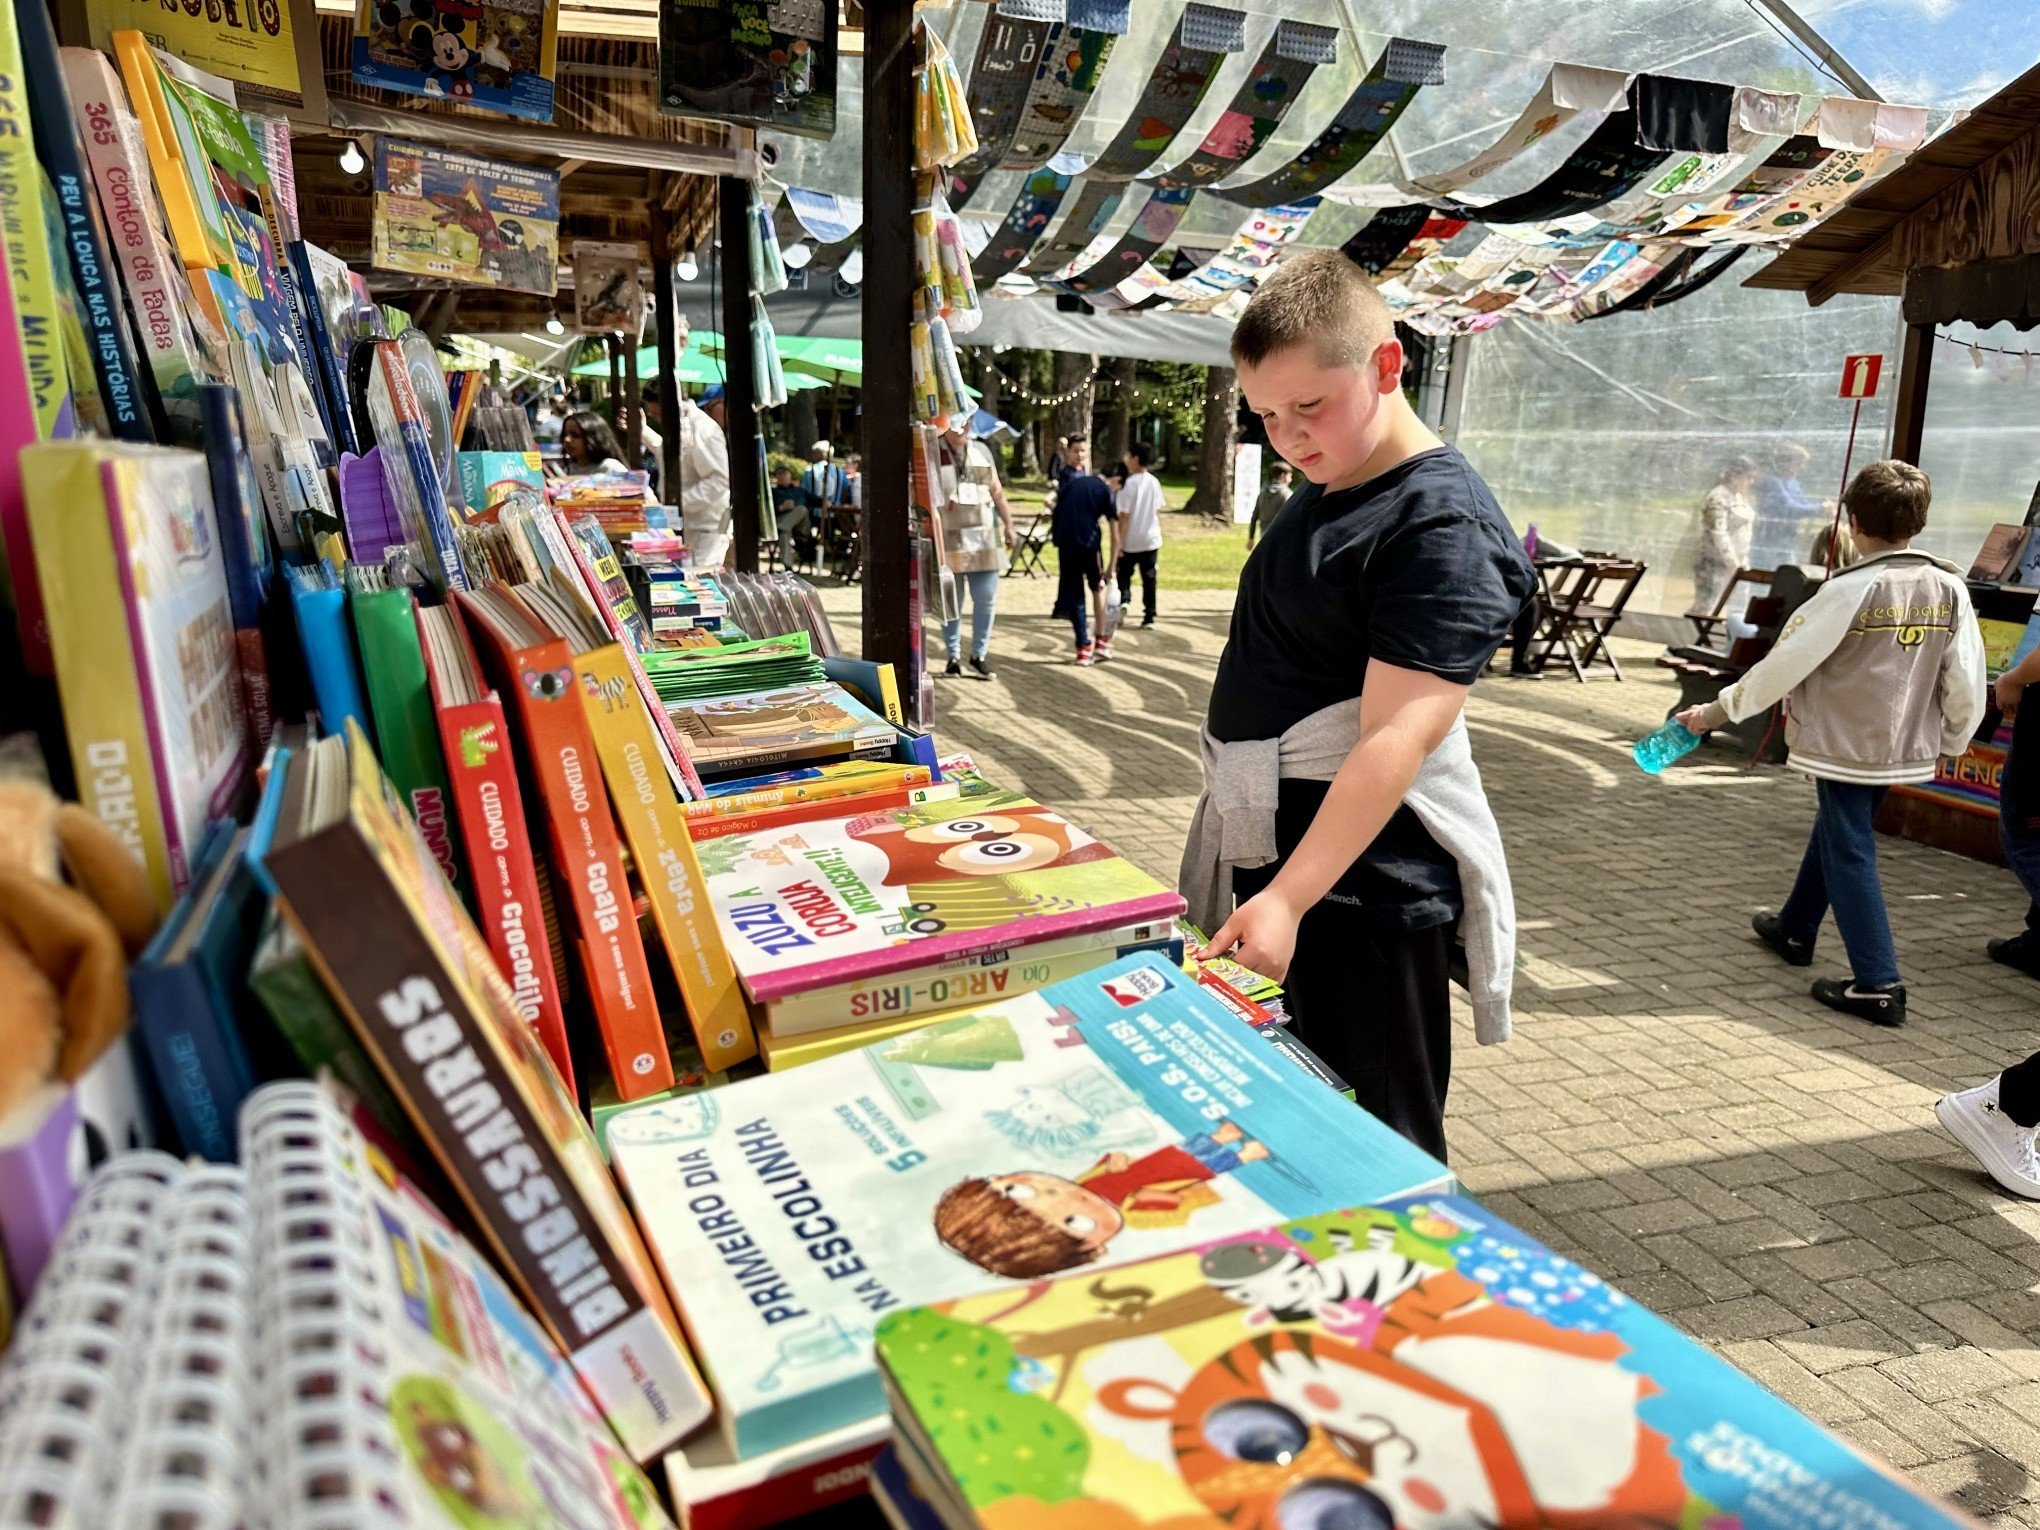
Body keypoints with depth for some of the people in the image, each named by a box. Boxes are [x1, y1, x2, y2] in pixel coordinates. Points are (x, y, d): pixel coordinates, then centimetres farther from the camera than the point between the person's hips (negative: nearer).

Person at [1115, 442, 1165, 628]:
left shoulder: (1129, 483, -14)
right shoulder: (1154, 482, 2)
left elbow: (1124, 515, -14)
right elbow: (1158, 512, 8)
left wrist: (1119, 541, -9)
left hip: (1131, 541, -4)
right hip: (1151, 539, 4)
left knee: (1124, 574, 13)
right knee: (1149, 578, 9)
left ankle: (1123, 600, -10)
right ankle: (1149, 617, 10)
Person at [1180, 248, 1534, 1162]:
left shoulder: (1443, 527, -18)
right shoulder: (1323, 490, 10)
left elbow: (1392, 740, -27)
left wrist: (1289, 898, -35)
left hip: (1359, 879, -9)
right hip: (1273, 858, 9)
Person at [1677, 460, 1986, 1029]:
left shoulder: (1850, 589, -18)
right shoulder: (1950, 588, -2)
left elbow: (1785, 663, -15)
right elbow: (1967, 684, 1)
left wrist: (1717, 710, -5)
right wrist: (1953, 740, 17)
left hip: (1844, 743, -7)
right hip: (1906, 746, 7)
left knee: (1849, 853, 0)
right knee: (1834, 833, 23)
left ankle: (1878, 985, -1)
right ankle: (1795, 929, 41)